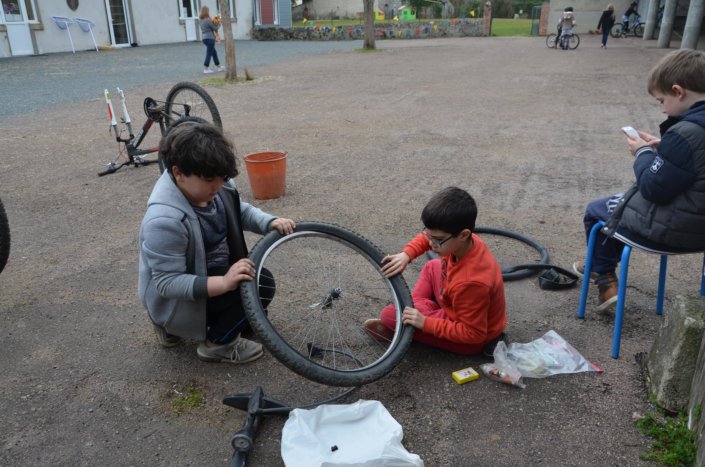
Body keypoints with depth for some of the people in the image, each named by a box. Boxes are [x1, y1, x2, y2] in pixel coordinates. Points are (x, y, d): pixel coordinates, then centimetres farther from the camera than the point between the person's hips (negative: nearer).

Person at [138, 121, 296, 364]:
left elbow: (241, 210, 3)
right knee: (260, 286, -20)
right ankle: (217, 344, 3)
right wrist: (224, 283, -42)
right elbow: (167, 283, -31)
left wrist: (271, 222, -16)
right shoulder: (165, 219, -33)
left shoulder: (203, 184, -9)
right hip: (175, 302, -9)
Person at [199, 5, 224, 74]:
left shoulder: (201, 20, 7)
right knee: (209, 54, -3)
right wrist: (219, 24, 12)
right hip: (210, 38, -9)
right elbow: (215, 28, -6)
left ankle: (218, 67, 25)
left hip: (204, 38, 9)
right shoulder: (208, 20, -17)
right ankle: (206, 69, -2)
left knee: (214, 52, 18)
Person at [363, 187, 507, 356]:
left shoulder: (470, 283, -40)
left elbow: (472, 334, -28)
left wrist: (425, 323, -26)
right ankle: (416, 306, 10)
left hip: (471, 339, -8)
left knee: (389, 315, -17)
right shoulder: (466, 241, -16)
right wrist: (406, 255, -13)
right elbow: (425, 238, 4)